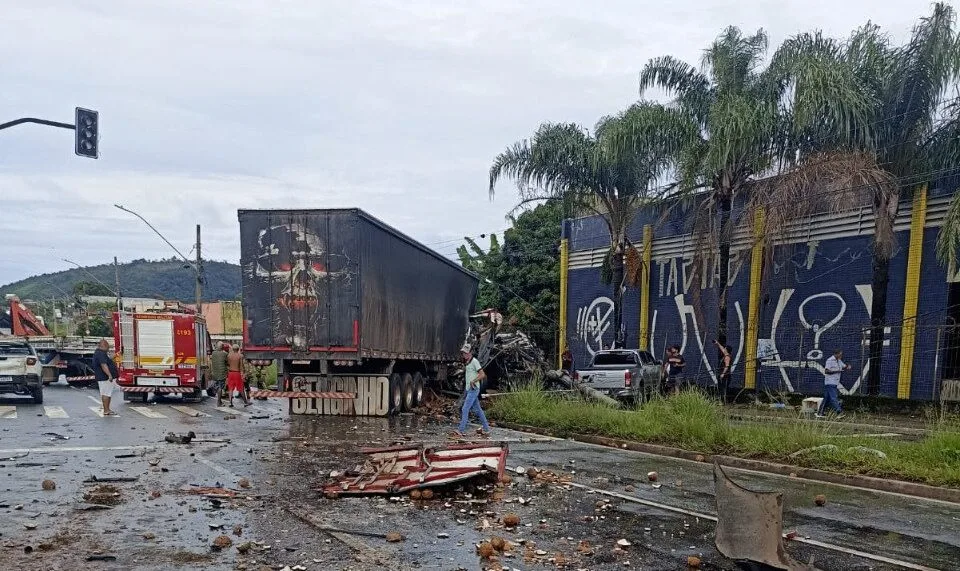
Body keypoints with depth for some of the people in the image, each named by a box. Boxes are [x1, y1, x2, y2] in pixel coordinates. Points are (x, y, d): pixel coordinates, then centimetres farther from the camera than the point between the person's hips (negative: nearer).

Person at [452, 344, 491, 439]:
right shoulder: (466, 362, 15)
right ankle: (486, 429, 21)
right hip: (468, 389, 9)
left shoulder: (474, 361, -13)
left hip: (473, 389, -9)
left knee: (465, 409, -13)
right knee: (477, 409, 14)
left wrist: (473, 381, -24)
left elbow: (482, 375, -18)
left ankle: (461, 431, -14)